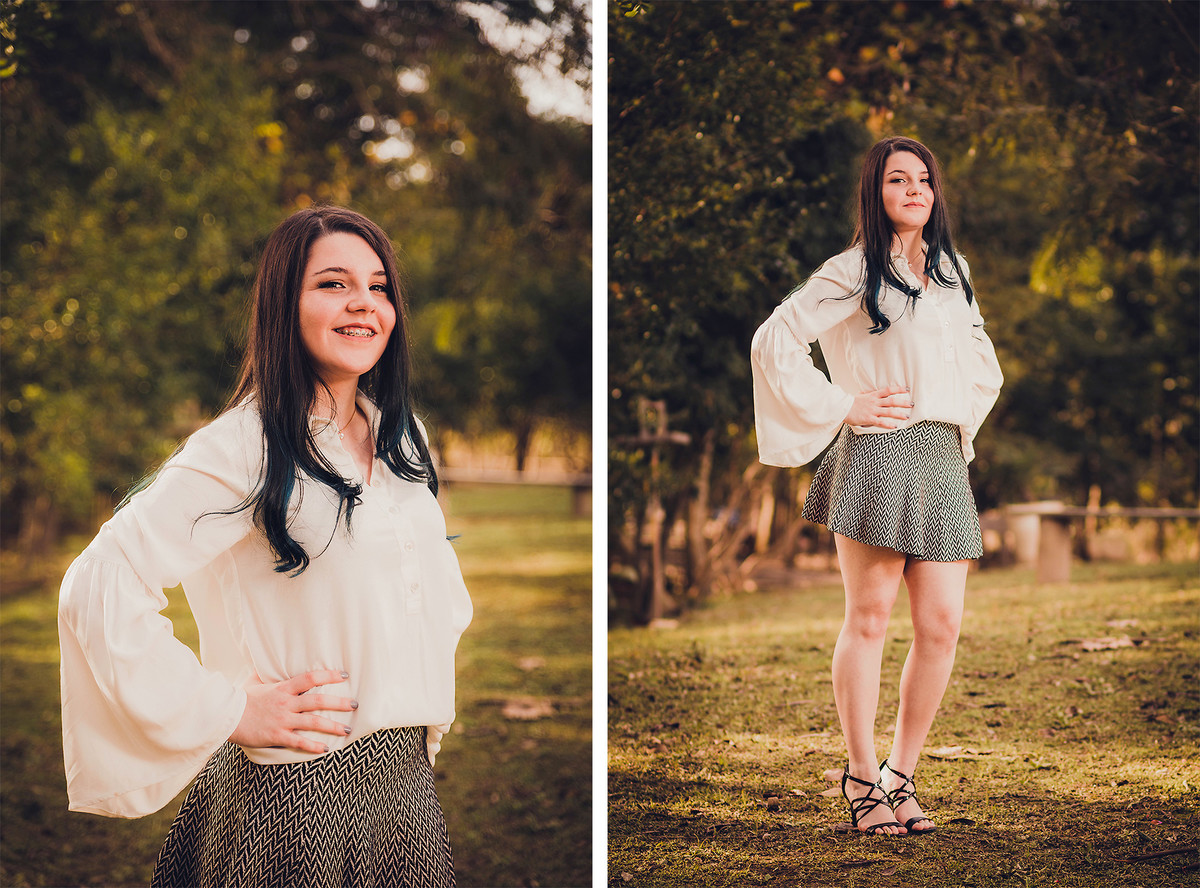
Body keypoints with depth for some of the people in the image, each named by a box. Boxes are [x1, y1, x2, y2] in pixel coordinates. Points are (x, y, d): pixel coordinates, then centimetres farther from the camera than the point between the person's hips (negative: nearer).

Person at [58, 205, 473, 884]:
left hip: (406, 778, 7)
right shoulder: (244, 448, -14)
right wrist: (228, 710, -17)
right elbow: (100, 587, -22)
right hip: (299, 795, -7)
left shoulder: (403, 439, 8)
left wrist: (433, 709, 10)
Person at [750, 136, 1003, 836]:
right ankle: (862, 777, 6)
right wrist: (842, 406, -8)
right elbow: (775, 340, -8)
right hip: (878, 454, -6)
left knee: (941, 627, -1)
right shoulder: (854, 272, 0)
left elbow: (984, 366, 32)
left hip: (943, 458, 6)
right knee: (869, 619, -4)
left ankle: (901, 775, 11)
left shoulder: (953, 272, 19)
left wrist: (962, 419, 16)